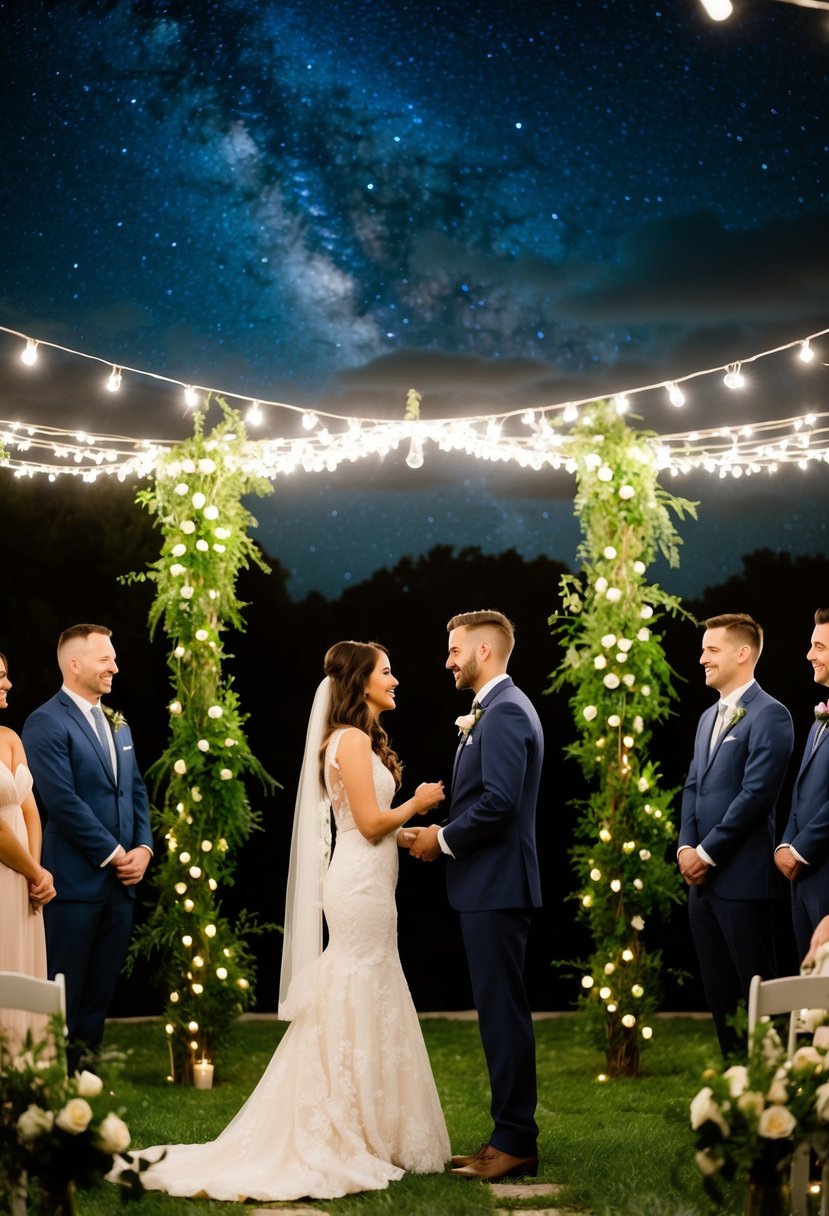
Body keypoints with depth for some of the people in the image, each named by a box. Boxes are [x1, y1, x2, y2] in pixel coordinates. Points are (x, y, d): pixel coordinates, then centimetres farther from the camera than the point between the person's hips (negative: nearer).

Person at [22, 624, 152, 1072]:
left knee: (102, 987, 10)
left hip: (121, 880, 7)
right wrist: (112, 853, -13)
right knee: (65, 989, 0)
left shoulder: (117, 724, 16)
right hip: (76, 879, -7)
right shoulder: (46, 723, -10)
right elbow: (63, 800, -17)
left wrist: (143, 848, 2)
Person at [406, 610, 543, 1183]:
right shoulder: (496, 710, 18)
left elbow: (499, 800, -24)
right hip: (490, 884, 11)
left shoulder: (505, 712, -15)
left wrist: (442, 839, -12)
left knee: (504, 1012, -6)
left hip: (495, 884, -11)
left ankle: (515, 1142, -1)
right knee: (501, 1012, 13)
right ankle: (512, 1136, 18)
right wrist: (445, 835, 6)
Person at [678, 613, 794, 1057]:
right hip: (703, 877, 8)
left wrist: (707, 852, -13)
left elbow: (756, 794, -16)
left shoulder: (768, 715, -10)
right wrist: (686, 846, 2)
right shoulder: (709, 717, 18)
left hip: (742, 876, -8)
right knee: (719, 990, 11)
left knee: (755, 989, -3)